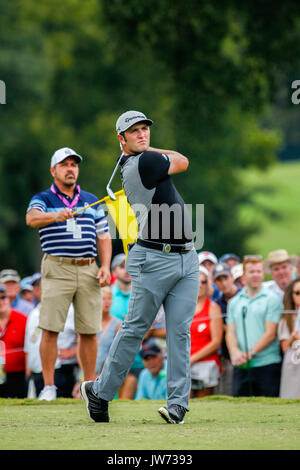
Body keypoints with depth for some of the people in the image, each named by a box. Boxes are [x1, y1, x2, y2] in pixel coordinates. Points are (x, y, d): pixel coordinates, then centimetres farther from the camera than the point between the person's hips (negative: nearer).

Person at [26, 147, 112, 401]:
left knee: (89, 330, 2)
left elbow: (103, 237, 18)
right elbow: (32, 218, -18)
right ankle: (48, 385, -4)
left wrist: (105, 266, 3)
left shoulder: (92, 201, 17)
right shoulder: (43, 199, 5)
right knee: (51, 328, -8)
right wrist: (55, 216, -39)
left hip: (88, 270, 3)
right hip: (57, 269, -3)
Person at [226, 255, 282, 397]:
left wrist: (250, 353, -13)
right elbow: (230, 332, 9)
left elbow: (270, 333, -4)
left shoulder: (272, 299, 2)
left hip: (266, 364, -4)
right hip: (241, 367, 4)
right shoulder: (234, 302, 16)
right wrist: (235, 352, -12)